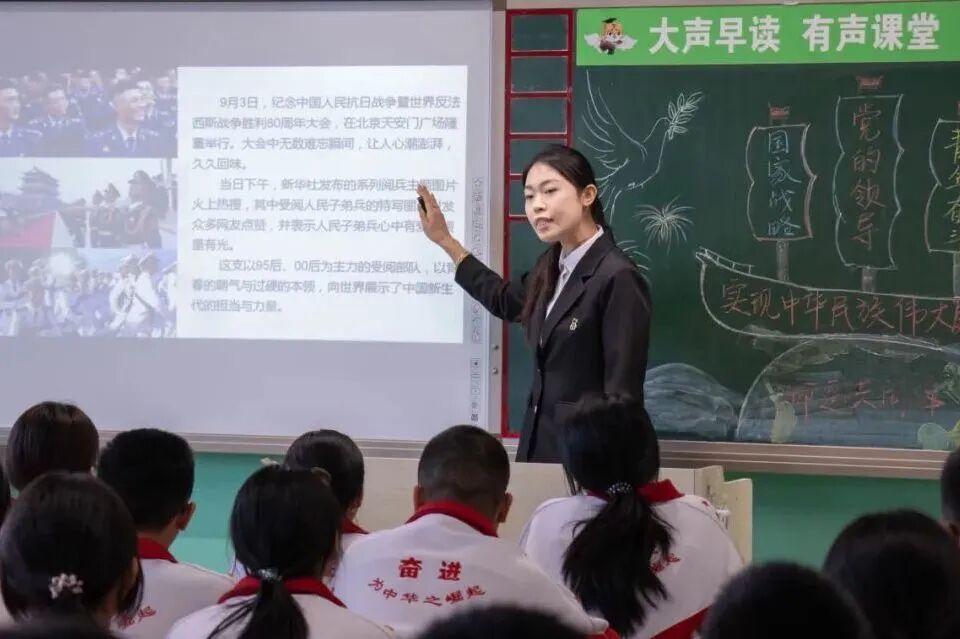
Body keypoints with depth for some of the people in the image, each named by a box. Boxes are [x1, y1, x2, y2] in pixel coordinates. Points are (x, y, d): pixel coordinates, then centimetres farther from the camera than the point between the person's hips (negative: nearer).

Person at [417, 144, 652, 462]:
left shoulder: (617, 278, -18)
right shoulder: (552, 265, 7)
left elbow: (623, 393, -19)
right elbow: (507, 301, 29)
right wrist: (445, 241, 29)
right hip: (538, 439, 8)